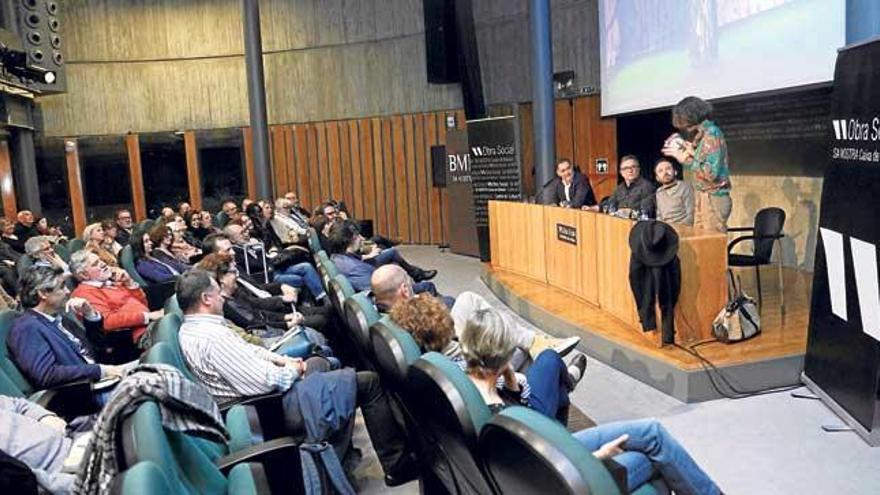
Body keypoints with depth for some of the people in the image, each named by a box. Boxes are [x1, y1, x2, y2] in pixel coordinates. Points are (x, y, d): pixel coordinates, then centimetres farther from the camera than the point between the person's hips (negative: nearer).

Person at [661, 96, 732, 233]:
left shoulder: (712, 134, -14)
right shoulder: (704, 134, 13)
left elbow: (711, 173, -21)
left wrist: (684, 158, -16)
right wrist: (688, 150, 6)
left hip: (713, 198, -9)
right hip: (703, 197, 9)